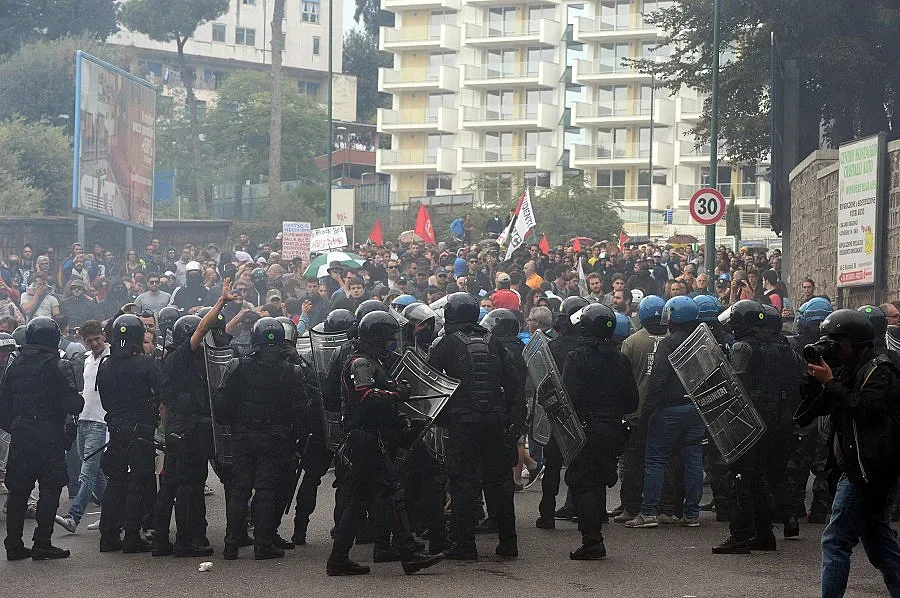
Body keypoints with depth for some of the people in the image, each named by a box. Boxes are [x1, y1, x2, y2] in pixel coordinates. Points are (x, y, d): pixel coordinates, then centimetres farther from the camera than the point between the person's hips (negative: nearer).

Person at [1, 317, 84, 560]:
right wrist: (79, 401, 7)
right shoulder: (59, 367, -10)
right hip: (49, 437, -5)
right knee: (50, 488, 0)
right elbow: (73, 403, -14)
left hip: (20, 437, 5)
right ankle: (42, 544, -3)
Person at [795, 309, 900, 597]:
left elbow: (864, 409, -24)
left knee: (835, 540, -10)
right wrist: (816, 378, -3)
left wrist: (830, 383, -19)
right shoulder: (849, 370, 16)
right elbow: (814, 409, 12)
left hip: (866, 468, -10)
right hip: (862, 468, 10)